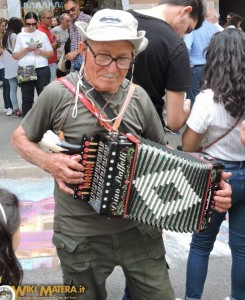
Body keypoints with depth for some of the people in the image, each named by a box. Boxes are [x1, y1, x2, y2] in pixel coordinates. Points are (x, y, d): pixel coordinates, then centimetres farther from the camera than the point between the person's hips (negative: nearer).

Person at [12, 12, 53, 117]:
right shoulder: (20, 36, 6)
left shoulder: (42, 35, 5)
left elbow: (51, 54, 6)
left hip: (42, 70, 0)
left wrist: (40, 52, -13)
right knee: (27, 98, 5)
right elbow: (15, 56, 4)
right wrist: (26, 50, -12)